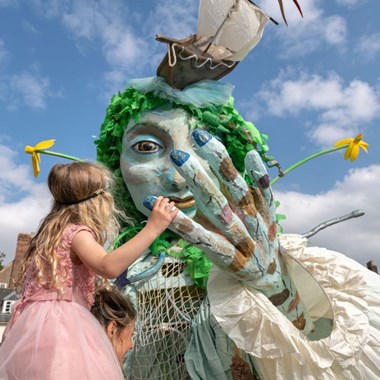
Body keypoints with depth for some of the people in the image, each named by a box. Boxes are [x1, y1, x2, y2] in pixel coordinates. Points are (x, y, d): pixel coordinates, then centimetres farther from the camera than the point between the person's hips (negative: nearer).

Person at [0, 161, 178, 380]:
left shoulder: (56, 231, 17)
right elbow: (109, 267, -32)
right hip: (59, 325, -10)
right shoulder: (77, 232, -13)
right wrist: (152, 228, -33)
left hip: (42, 324, 10)